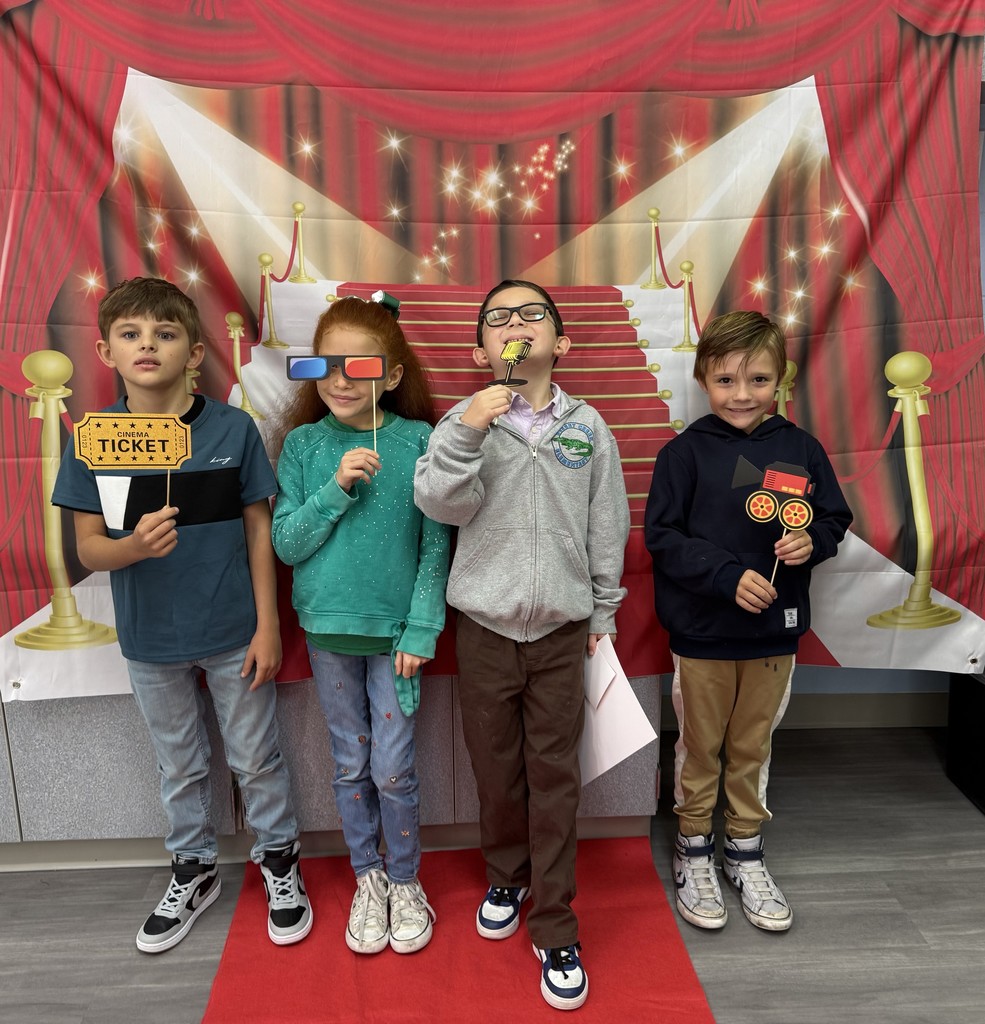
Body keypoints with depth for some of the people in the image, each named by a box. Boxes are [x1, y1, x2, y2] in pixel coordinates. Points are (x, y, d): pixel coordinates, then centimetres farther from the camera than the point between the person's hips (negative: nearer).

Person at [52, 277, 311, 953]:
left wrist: (268, 627, -6)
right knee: (180, 767, 21)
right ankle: (194, 872, 44)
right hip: (150, 640, 2)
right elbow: (89, 547, -3)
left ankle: (280, 863, 38)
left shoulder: (233, 429, -11)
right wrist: (134, 545, -26)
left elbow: (259, 529, -5)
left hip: (233, 634, -2)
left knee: (256, 759, 14)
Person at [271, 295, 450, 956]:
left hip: (396, 629, -2)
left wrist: (422, 629, -10)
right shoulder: (303, 443, -2)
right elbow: (286, 544, -5)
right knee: (351, 767, 15)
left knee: (394, 769, 5)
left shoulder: (418, 441, -7)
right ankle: (367, 879, 37)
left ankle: (405, 883, 31)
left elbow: (436, 544, -6)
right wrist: (337, 488, -19)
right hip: (329, 628, 2)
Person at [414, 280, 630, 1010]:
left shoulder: (587, 425, 2)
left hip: (562, 628, 0)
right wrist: (468, 429, -27)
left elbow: (608, 525, 6)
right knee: (496, 767, 14)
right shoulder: (464, 421, -1)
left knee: (555, 777, 5)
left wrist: (603, 610, 8)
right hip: (485, 625, 0)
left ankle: (556, 930, 21)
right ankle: (508, 877, 40)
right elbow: (441, 506, -15)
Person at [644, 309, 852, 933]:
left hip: (775, 630, 3)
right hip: (703, 630, -2)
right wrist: (729, 575, -21)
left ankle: (746, 853, 38)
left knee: (753, 746, 18)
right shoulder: (686, 452, -10)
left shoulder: (801, 449, -1)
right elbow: (662, 536, -13)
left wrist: (813, 541, -15)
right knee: (700, 746, 13)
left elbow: (835, 519, 7)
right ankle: (694, 853, 34)